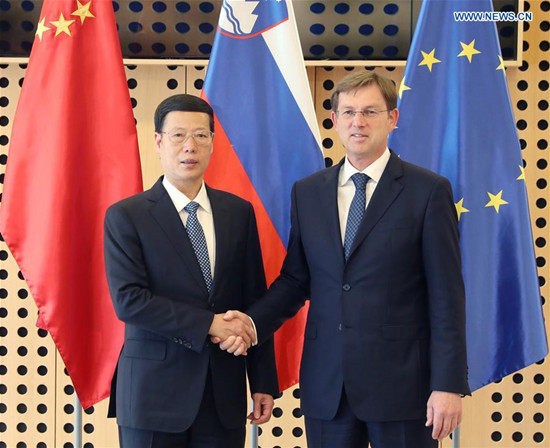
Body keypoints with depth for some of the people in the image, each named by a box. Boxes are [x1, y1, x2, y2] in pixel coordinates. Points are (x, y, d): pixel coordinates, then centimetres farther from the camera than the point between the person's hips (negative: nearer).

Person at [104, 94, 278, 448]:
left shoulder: (239, 213, 7)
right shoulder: (125, 217, -3)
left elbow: (255, 302, 8)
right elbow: (128, 300, -14)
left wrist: (264, 382, 5)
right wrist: (208, 324, -18)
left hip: (224, 395, 3)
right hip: (154, 392, -3)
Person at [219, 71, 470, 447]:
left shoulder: (428, 190, -4)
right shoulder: (307, 192, 9)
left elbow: (446, 294, -6)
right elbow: (295, 278, 12)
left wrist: (449, 385, -10)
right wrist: (253, 321, -7)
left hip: (400, 383, -3)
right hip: (326, 386, 4)